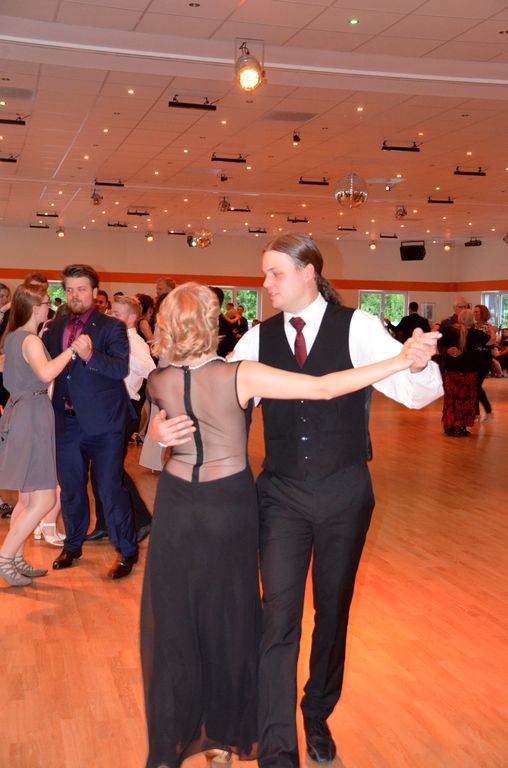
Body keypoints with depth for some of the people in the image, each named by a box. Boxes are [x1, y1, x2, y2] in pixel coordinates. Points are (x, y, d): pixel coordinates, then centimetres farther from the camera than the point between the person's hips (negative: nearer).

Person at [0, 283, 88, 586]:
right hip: (32, 417, -10)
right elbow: (46, 373, -34)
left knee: (28, 498, 16)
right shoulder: (31, 340, -15)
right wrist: (72, 349, -26)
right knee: (44, 501, -7)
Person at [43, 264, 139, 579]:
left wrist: (89, 355, -32)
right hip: (67, 421, 5)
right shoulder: (55, 328, 10)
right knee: (70, 488, 16)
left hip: (102, 423, -5)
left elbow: (121, 368, -19)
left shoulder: (112, 327, -5)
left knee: (111, 488, -1)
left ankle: (128, 550, 14)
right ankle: (73, 545, 35)